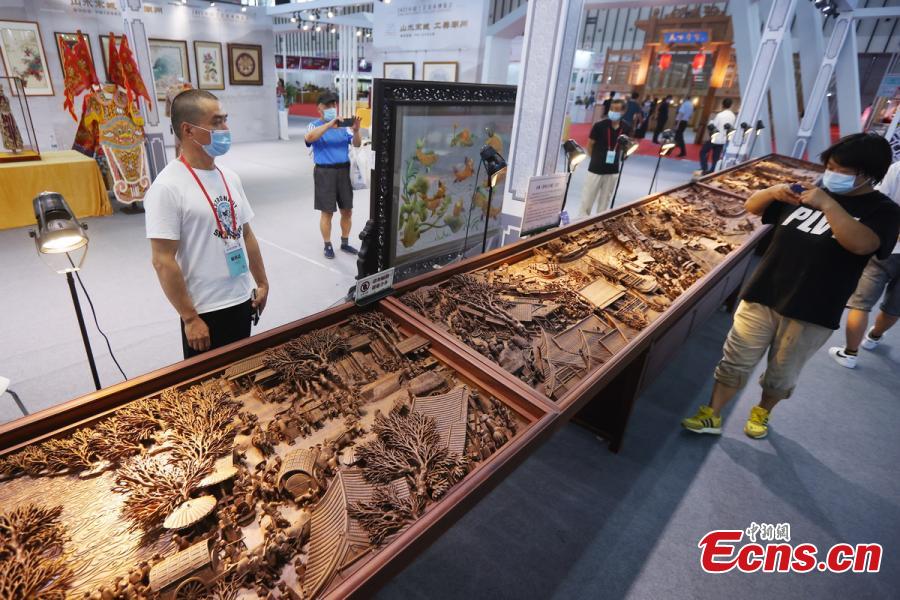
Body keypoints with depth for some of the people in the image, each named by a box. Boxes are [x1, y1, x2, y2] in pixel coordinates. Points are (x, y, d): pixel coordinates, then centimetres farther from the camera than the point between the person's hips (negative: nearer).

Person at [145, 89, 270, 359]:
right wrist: (190, 318, -16)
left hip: (242, 301, 6)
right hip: (204, 311, -6)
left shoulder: (230, 177, 6)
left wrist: (262, 283, 13)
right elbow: (163, 261, -17)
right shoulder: (167, 187, -16)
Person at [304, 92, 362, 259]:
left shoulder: (343, 126, 7)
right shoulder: (315, 125, -3)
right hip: (325, 172, -4)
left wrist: (356, 131, -23)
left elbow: (357, 144, -2)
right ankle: (328, 245, 14)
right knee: (327, 212, 1)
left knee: (347, 210, 9)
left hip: (344, 170, 4)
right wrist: (330, 124, -32)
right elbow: (309, 137, -25)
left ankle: (345, 242, 25)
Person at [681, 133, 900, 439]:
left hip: (810, 314, -2)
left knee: (781, 375, 16)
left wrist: (827, 204, -27)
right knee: (734, 362, 8)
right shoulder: (809, 192, 6)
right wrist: (773, 192, -9)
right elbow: (752, 206, 11)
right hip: (761, 297, 3)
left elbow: (861, 243, -26)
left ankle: (761, 414, 40)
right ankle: (712, 416, 21)